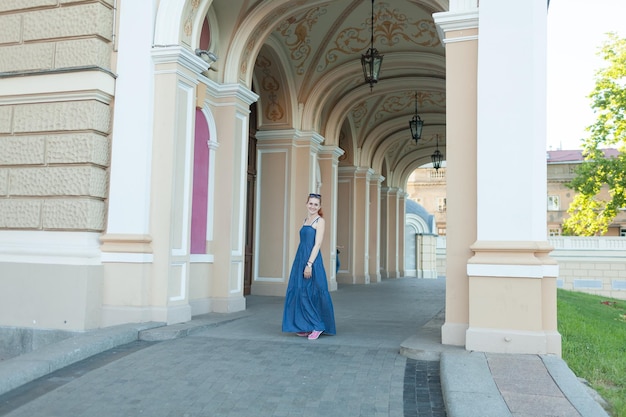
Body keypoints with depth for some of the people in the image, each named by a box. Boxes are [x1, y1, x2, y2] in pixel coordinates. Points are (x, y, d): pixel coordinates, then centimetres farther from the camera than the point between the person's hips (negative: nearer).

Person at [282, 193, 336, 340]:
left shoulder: (320, 221, -7)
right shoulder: (306, 220, 16)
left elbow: (317, 244, -14)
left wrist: (309, 264, -21)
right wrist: (302, 263, 16)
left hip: (312, 260, -8)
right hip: (300, 260, 8)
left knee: (311, 293, -5)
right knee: (300, 293, 9)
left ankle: (318, 326, 7)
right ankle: (306, 327, 18)